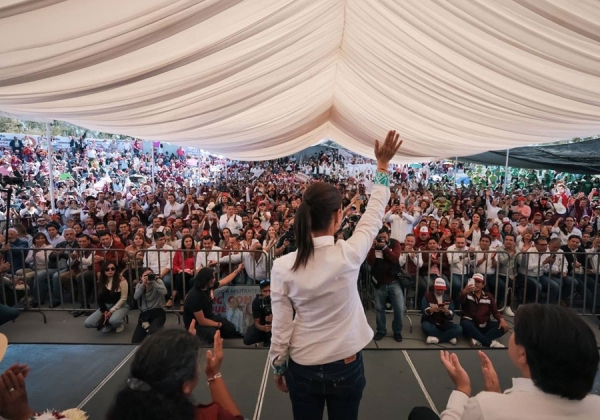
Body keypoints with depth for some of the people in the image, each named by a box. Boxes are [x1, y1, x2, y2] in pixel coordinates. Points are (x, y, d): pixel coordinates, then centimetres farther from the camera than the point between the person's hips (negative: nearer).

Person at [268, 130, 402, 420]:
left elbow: (280, 326, -9)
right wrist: (383, 167, 4)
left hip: (303, 367, 1)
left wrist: (278, 366, 7)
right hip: (346, 365, 0)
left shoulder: (282, 266, -18)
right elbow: (374, 216, -5)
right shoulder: (349, 255, -22)